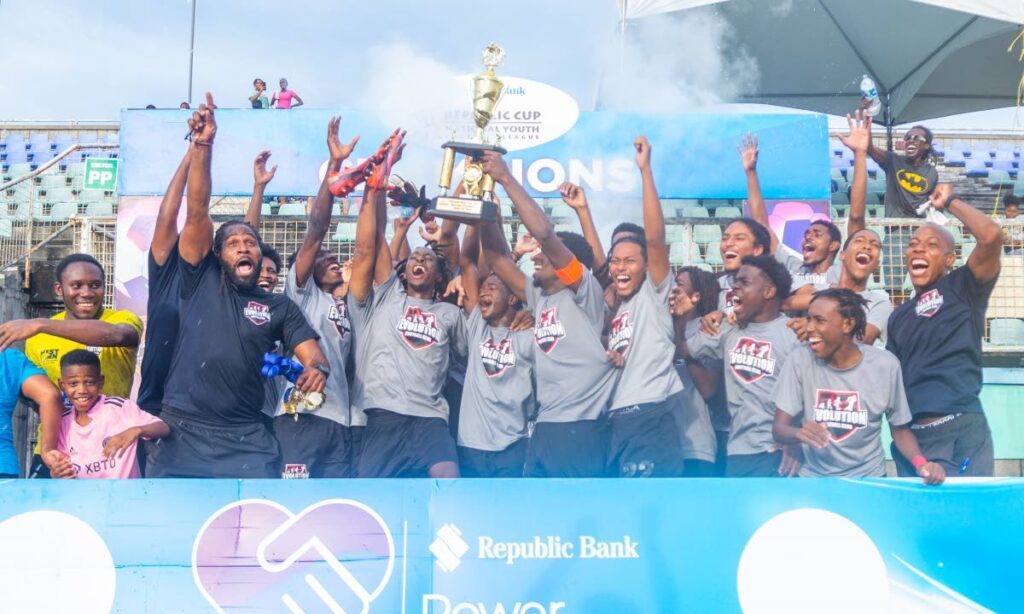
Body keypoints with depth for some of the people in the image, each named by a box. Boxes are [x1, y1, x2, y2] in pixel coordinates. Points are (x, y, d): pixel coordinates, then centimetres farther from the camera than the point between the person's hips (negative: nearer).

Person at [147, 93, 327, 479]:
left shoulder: (279, 306, 12)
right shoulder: (202, 282, 8)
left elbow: (311, 351, 4)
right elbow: (197, 213, 0)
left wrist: (317, 367, -22)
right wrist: (202, 146, -9)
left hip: (244, 437, 1)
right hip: (181, 430, 0)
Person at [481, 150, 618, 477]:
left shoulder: (586, 293, -4)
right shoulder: (540, 300, 15)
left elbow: (545, 233, -16)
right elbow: (496, 255, 13)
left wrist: (506, 179, -12)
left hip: (581, 428, -8)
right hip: (544, 427, 8)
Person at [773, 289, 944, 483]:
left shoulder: (885, 365, -7)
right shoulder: (800, 359, -6)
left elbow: (900, 429, 4)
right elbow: (779, 427, -6)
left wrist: (920, 463, -15)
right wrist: (800, 433, -28)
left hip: (868, 479, 1)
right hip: (814, 478, -1)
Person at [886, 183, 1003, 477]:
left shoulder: (962, 288, 5)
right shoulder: (898, 316, 20)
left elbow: (991, 235, -12)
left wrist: (949, 202, 1)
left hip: (961, 431, -5)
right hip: (911, 436, 5)